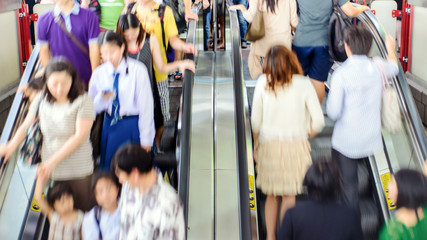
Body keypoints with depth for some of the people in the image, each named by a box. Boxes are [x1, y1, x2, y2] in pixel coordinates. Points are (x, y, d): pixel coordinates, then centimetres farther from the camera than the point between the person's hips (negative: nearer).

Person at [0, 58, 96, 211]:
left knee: (81, 210, 2)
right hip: (51, 169, 3)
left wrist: (54, 160, -17)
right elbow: (26, 125, 12)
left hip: (78, 170, -3)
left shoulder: (83, 101, -10)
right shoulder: (41, 100, 4)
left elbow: (80, 136, -14)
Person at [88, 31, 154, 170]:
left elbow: (146, 106, -9)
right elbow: (92, 108, 3)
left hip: (133, 127, -3)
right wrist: (102, 98, -20)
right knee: (108, 168, 10)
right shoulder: (99, 73, 0)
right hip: (109, 126, 4)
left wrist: (146, 139, -7)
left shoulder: (138, 70, -11)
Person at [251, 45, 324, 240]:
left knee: (271, 194, 16)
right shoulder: (303, 84, -8)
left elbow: (256, 121, -3)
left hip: (268, 145, 2)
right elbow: (319, 121, -9)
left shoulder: (263, 83, -6)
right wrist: (304, 136, 9)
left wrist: (256, 144, 12)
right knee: (289, 195, 9)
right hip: (296, 146, -1)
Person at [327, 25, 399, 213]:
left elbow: (333, 112, -19)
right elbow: (393, 67, 21)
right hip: (372, 139, 4)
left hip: (346, 141, -4)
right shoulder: (377, 66, -6)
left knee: (348, 183, 8)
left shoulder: (341, 74, -20)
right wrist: (390, 49, 40)